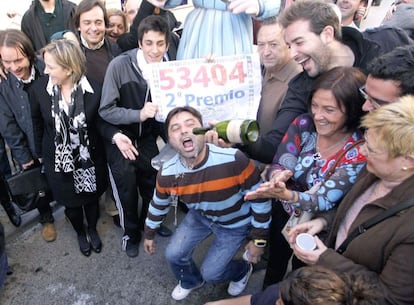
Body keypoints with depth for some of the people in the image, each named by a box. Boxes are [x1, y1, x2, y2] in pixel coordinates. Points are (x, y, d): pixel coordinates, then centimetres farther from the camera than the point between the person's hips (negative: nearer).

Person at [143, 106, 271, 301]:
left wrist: (259, 239, -14)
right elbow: (158, 205, -1)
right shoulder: (167, 173, -24)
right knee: (173, 255, 3)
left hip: (236, 223, -4)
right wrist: (149, 235, 14)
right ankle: (190, 281, 39)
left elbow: (260, 199, -23)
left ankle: (242, 270, 34)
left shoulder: (233, 160, -39)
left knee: (210, 273, -2)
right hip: (200, 216, 4)